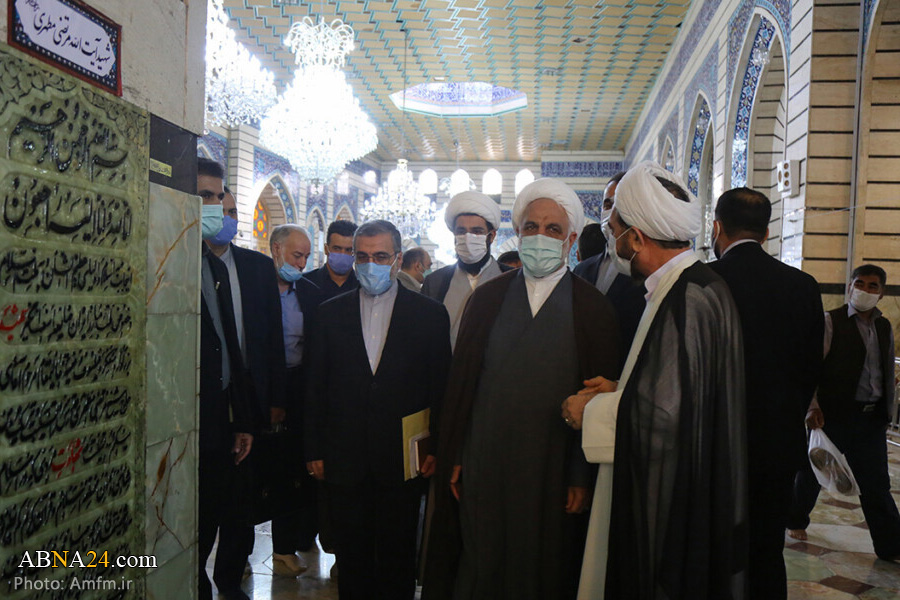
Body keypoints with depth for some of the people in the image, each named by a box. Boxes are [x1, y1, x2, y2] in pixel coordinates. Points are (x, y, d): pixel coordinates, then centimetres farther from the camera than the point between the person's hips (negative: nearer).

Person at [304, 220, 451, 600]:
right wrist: (314, 451, 4)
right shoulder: (330, 313, 4)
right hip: (344, 461, 2)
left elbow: (442, 387, -1)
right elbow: (316, 387, 6)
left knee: (397, 555, 11)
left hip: (403, 460, -1)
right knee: (352, 554, 14)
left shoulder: (429, 314, -2)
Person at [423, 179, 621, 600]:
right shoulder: (486, 299, 4)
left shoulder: (594, 309, -1)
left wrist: (584, 477, -5)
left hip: (553, 474, -1)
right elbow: (459, 383, 5)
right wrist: (454, 460, 2)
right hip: (483, 468, 2)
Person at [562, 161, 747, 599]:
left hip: (673, 509, -9)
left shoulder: (684, 299, -24)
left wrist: (591, 411, -12)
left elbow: (662, 413, -28)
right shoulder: (698, 285, 8)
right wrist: (620, 391, 8)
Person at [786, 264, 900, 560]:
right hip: (833, 414, -4)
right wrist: (812, 406, -17)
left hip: (871, 416, 4)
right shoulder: (830, 322, -5)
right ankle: (795, 520, 31)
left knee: (876, 484, 6)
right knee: (813, 471, 11)